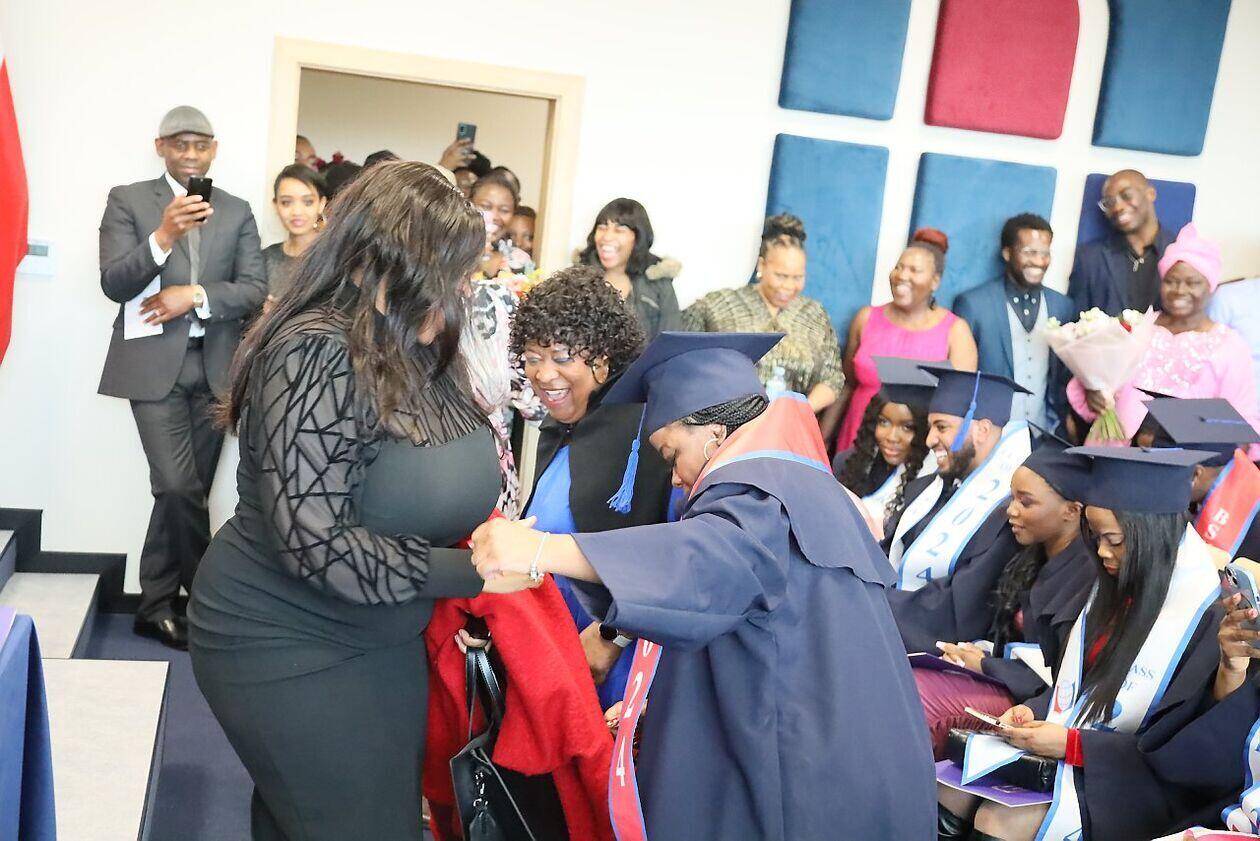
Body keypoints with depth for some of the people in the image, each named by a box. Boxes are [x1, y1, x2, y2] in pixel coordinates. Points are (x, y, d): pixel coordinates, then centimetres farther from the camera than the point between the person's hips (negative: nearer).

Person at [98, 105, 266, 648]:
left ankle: (156, 605, 20)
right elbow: (113, 284, -7)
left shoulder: (237, 212, 11)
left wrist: (195, 295, -14)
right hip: (154, 364, -3)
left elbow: (255, 290, 2)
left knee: (187, 490, 6)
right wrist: (164, 236, -21)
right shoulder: (127, 201, 4)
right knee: (179, 488, -13)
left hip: (216, 365, 3)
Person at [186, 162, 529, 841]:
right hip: (291, 649, -8)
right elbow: (317, 544, -29)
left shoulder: (417, 350, 2)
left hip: (381, 638, 8)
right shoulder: (316, 356, -24)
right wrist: (470, 572, -23)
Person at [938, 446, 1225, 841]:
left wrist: (1071, 743, -20)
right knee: (951, 787, -13)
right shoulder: (1116, 589, 8)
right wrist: (1036, 710, -2)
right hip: (1066, 748, 7)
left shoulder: (1204, 618, -16)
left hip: (1127, 782, -7)